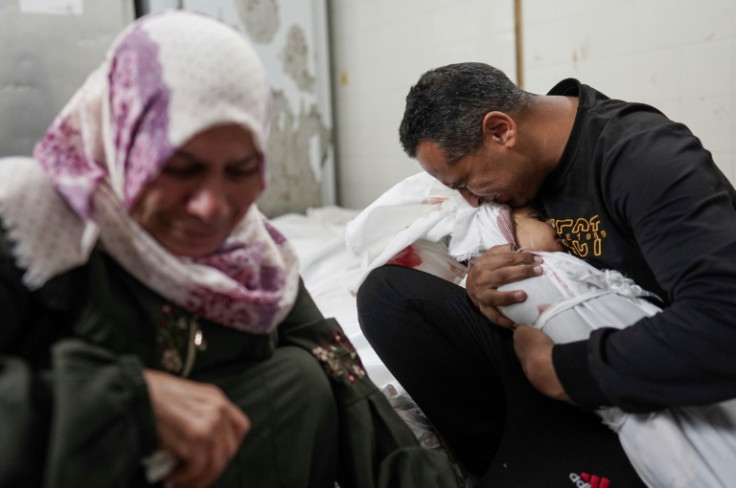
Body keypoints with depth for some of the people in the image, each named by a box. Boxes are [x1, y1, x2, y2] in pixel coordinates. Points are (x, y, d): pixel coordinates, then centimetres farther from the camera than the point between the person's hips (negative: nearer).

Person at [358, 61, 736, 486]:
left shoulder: (647, 158, -21)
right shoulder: (522, 159, 1)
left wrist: (560, 370, -24)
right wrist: (479, 283, -12)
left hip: (636, 397, -7)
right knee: (387, 292, -10)